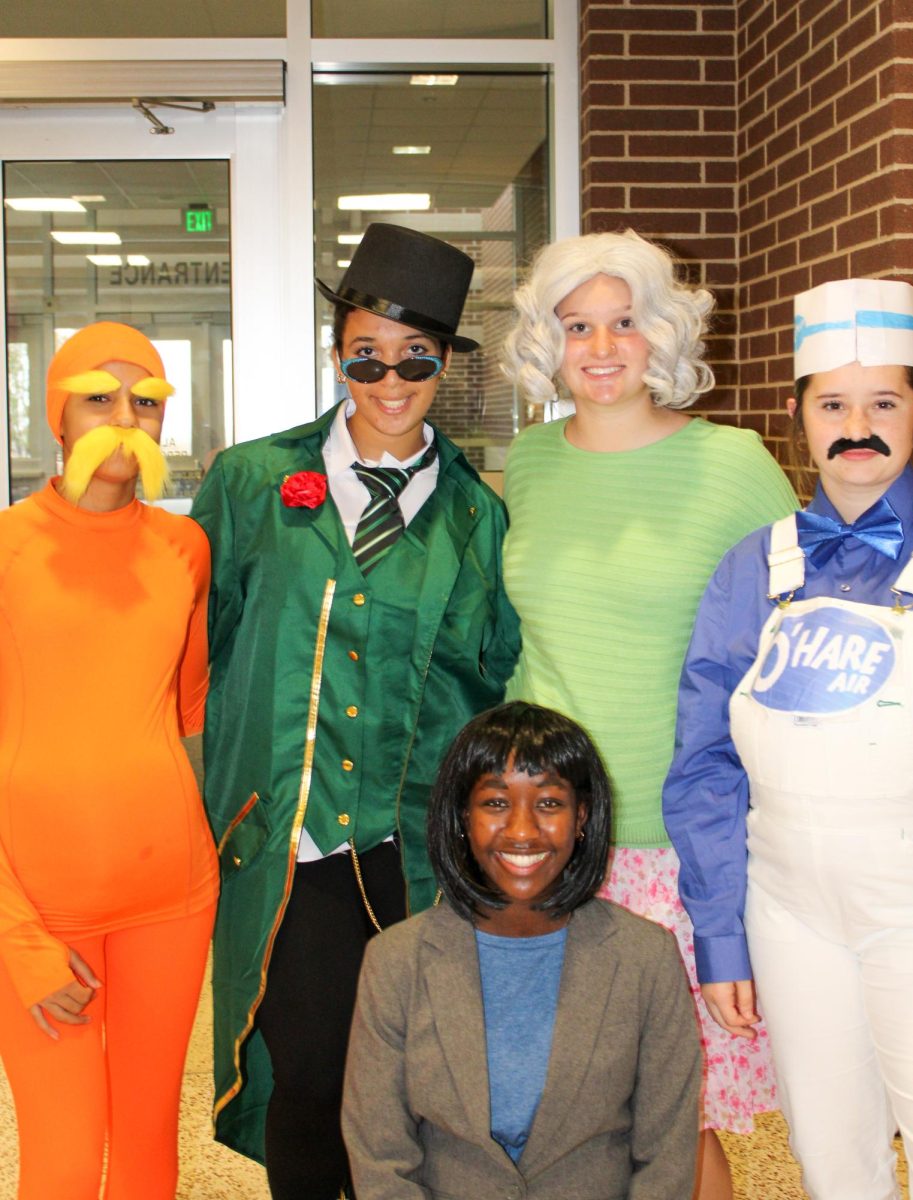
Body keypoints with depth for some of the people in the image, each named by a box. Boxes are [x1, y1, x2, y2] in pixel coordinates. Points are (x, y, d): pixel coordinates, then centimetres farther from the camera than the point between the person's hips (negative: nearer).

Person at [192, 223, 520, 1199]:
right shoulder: (252, 483, 5)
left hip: (422, 850, 1)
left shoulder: (477, 514, 7)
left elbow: (500, 682, 13)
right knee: (306, 1078, 3)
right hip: (283, 845, 0)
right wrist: (206, 801, 4)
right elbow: (195, 645, 9)